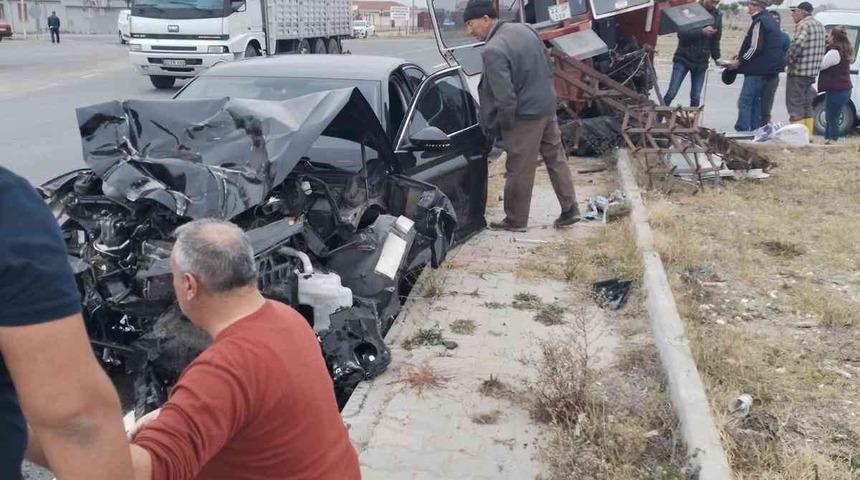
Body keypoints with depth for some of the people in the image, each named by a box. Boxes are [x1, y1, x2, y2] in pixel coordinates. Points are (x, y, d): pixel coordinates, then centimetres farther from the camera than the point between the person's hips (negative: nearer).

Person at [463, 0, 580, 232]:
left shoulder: (492, 51, -23)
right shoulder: (524, 28, 2)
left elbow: (505, 97, -25)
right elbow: (547, 61, 13)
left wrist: (504, 125, -10)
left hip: (525, 115, -8)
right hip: (548, 106, 8)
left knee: (519, 171, 7)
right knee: (556, 158, 19)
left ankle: (515, 220, 21)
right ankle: (570, 208, 26)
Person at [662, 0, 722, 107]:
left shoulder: (717, 15, 6)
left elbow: (715, 40, 13)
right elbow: (681, 34, -18)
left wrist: (716, 57, 5)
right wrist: (702, 32, -29)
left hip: (701, 62, 3)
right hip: (683, 58, -3)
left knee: (696, 98, 2)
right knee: (671, 93, -6)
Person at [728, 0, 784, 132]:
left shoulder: (759, 22, -14)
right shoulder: (769, 20, 17)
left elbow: (755, 48, -21)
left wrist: (739, 62, -12)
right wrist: (741, 58, 19)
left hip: (757, 69, -10)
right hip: (766, 68, 10)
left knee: (744, 101, -11)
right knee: (755, 102, 14)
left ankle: (743, 131, -15)